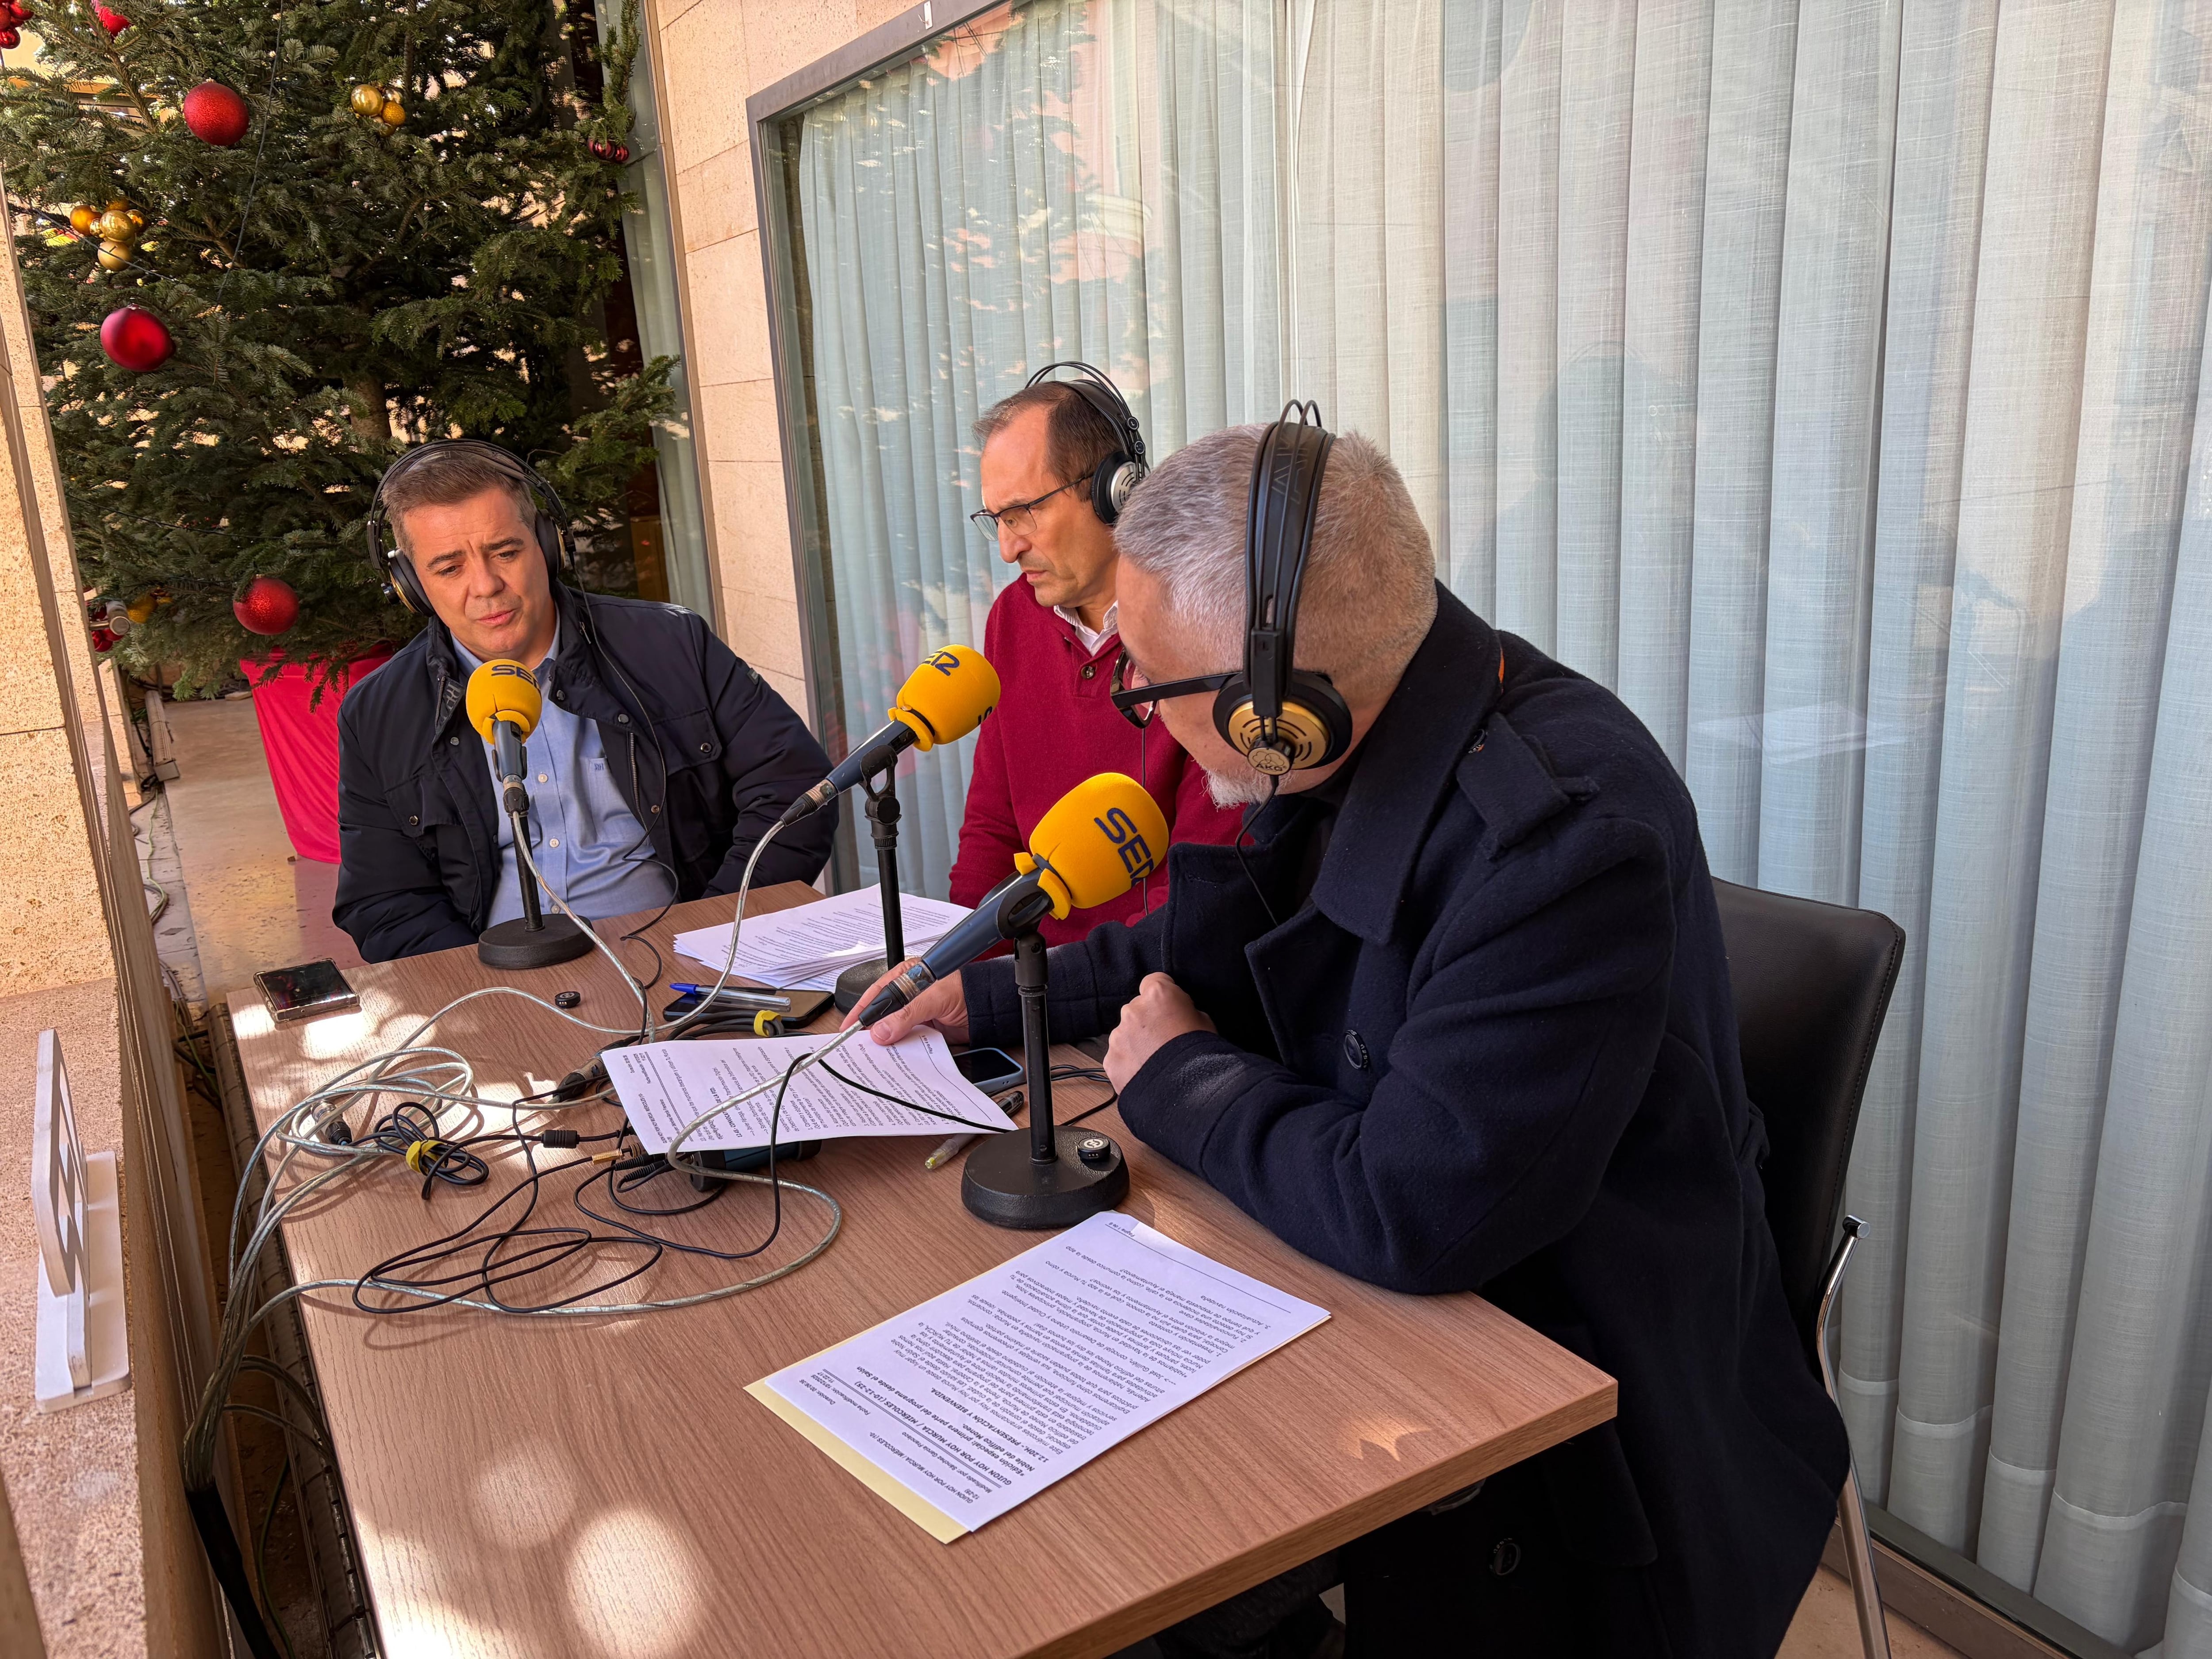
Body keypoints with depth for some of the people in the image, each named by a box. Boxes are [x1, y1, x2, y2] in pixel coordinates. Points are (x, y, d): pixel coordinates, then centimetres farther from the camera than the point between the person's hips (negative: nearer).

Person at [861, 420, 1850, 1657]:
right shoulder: (1347, 747, -6)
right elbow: (1210, 944, 13)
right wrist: (989, 997, 12)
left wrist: (1178, 1078, -16)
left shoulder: (1568, 836, -32)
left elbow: (1411, 1215, -31)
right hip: (1385, 1276, 7)